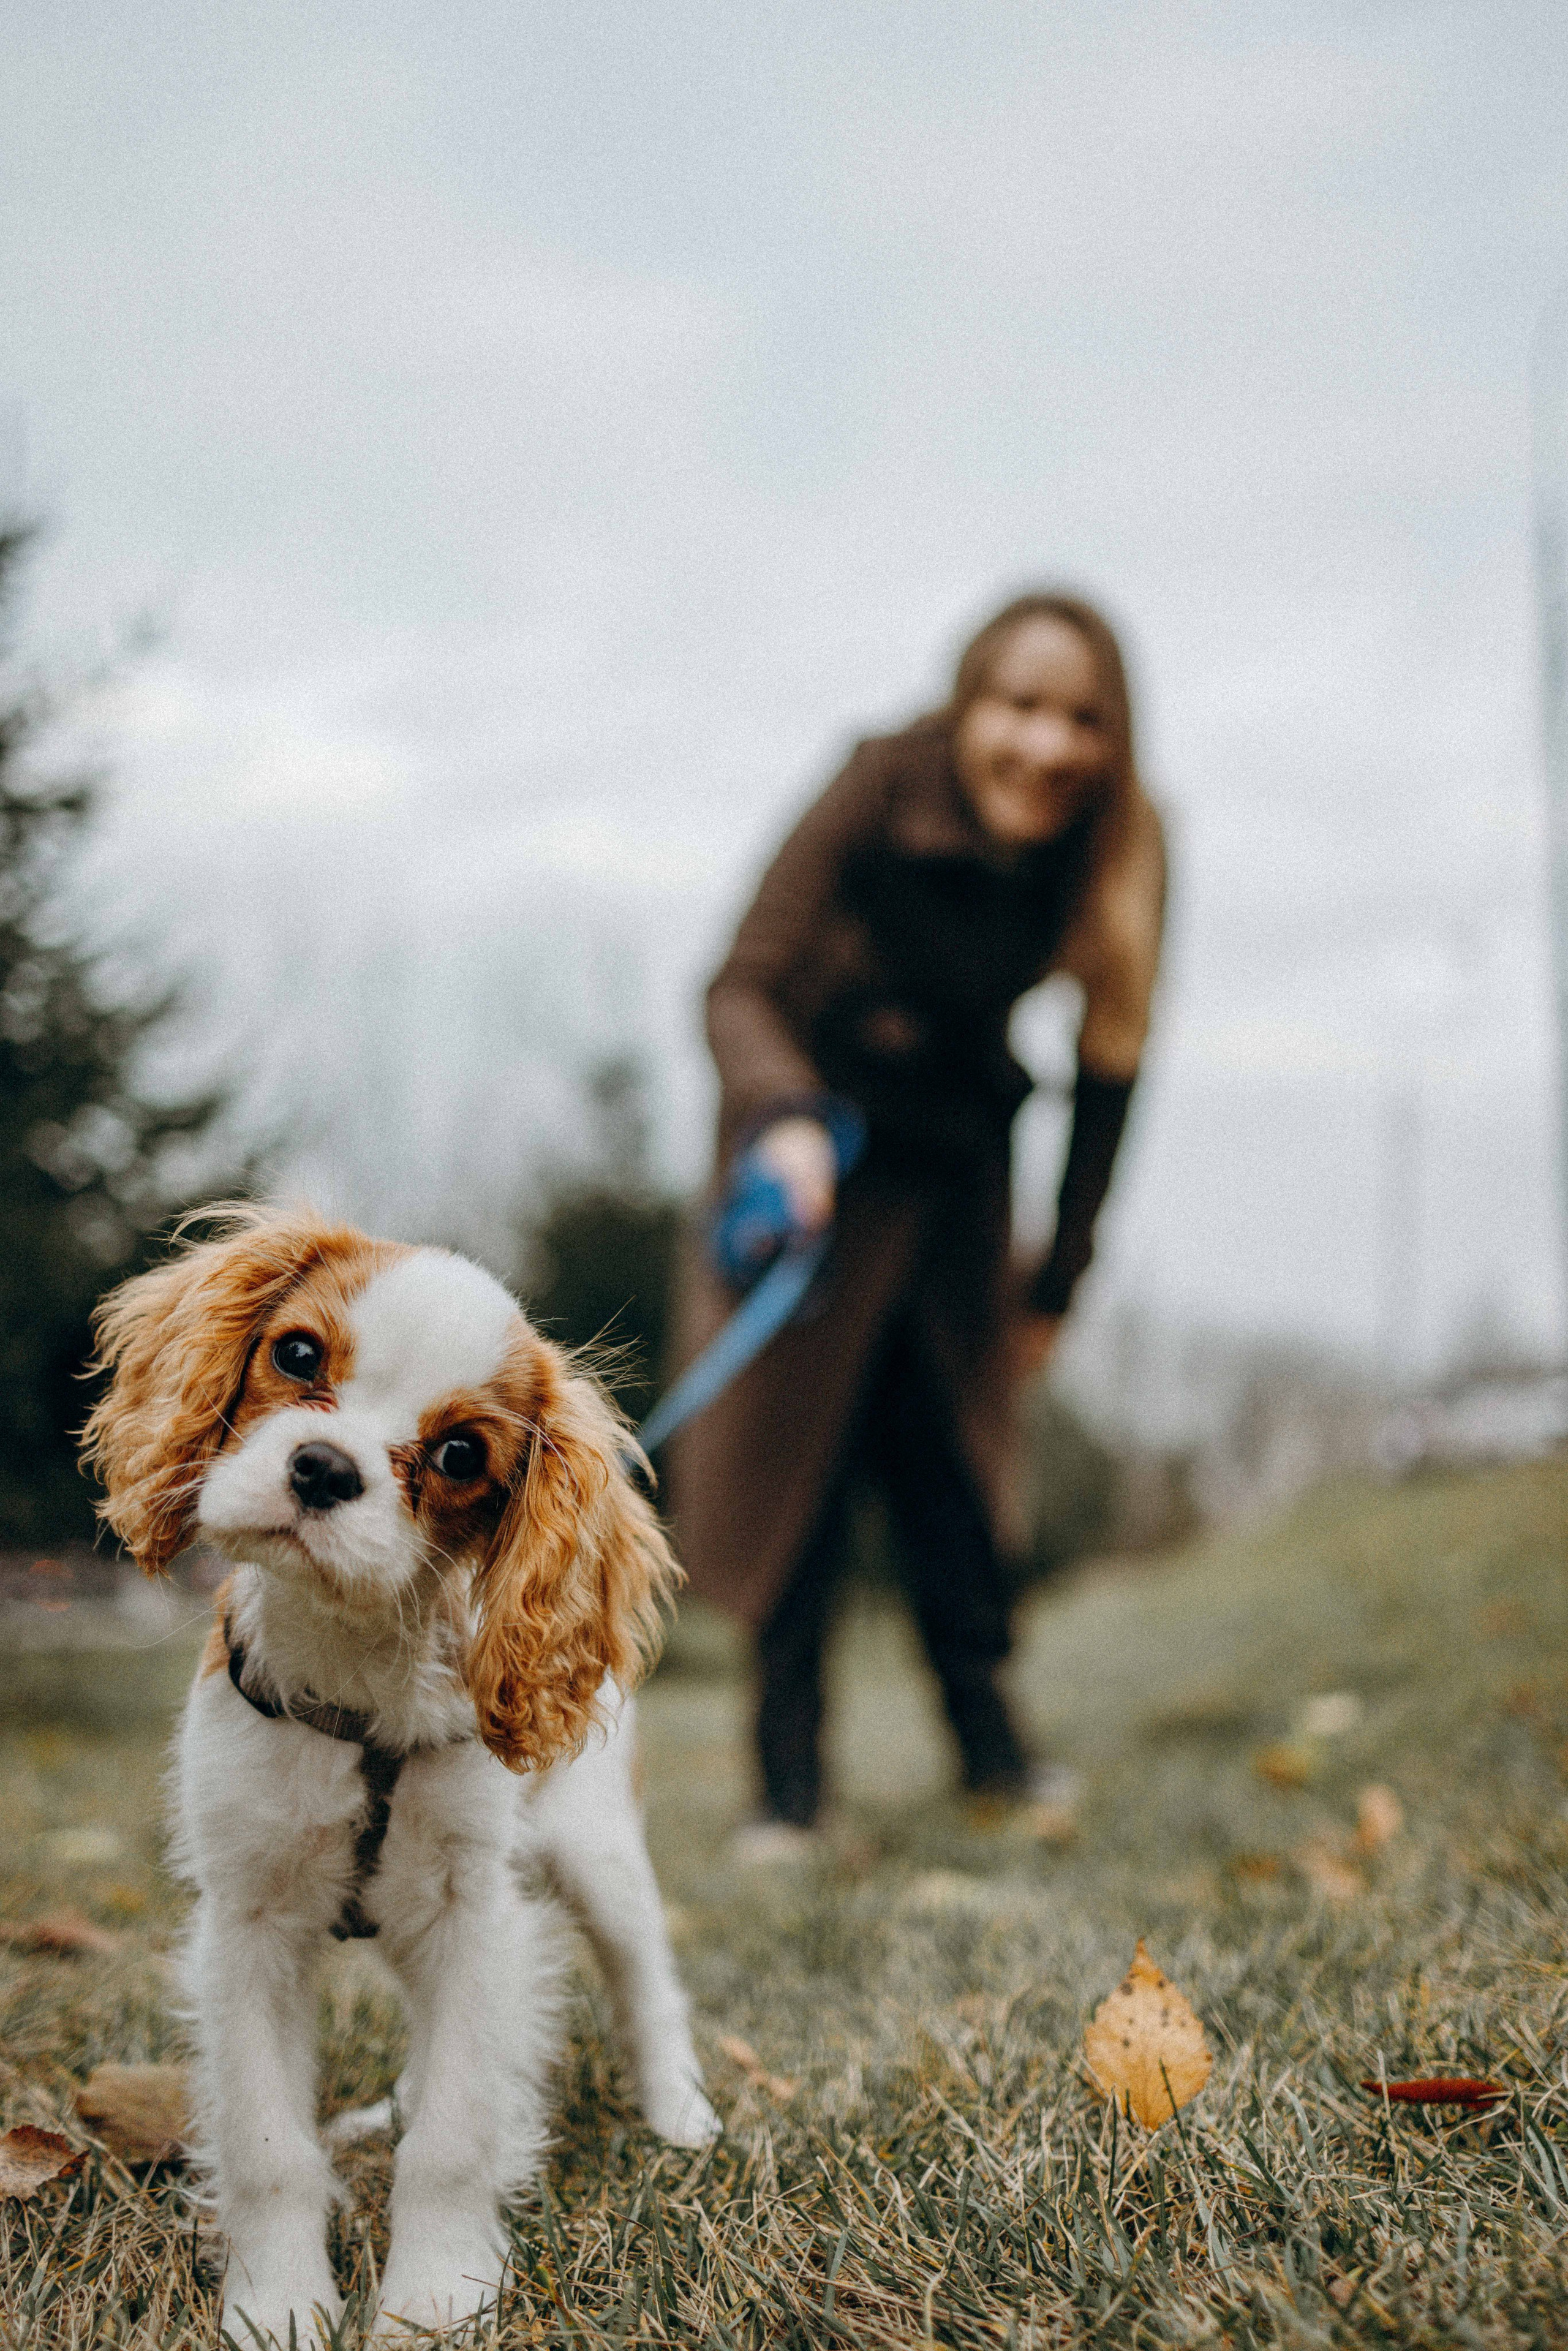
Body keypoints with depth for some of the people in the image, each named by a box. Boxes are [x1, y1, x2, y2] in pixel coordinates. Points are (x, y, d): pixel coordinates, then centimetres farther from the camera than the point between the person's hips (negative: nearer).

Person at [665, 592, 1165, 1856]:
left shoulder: (1119, 850, -17)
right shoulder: (886, 786, -27)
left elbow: (1108, 1066, -7)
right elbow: (744, 982, -30)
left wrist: (1059, 1275, -3)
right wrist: (782, 1119, -51)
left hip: (955, 1147, 2)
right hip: (817, 1123, -2)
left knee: (948, 1442, 2)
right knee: (793, 1438, -4)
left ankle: (989, 1741, 16)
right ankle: (789, 1772, 3)